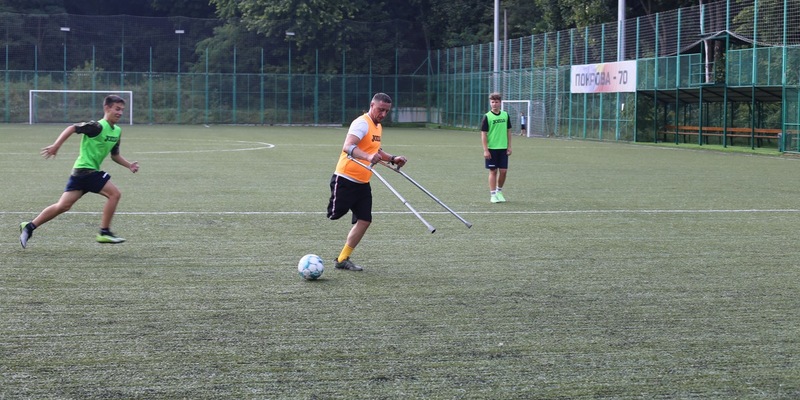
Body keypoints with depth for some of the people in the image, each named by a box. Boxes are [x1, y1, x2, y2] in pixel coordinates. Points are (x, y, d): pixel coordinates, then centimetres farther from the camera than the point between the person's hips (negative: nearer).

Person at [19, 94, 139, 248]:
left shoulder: (117, 131, 13)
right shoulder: (97, 126, -14)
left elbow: (115, 155, 23)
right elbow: (72, 128, -17)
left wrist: (129, 165, 11)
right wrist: (56, 146, -24)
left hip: (80, 172, 9)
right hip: (86, 170, -9)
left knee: (63, 206, 8)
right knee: (114, 194, -12)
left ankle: (29, 227, 13)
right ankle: (104, 232, -5)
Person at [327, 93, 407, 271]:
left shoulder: (378, 127, 13)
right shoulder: (362, 123, -15)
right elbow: (348, 147, -32)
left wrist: (392, 159, 17)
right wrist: (368, 157, -48)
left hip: (362, 183, 9)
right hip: (345, 180, -8)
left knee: (364, 220, 2)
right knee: (333, 216, -9)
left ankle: (342, 260, 8)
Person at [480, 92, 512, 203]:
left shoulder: (505, 115, 5)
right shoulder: (487, 117, -6)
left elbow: (508, 131, 12)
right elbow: (483, 134, -6)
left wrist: (509, 147, 5)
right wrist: (485, 150, -11)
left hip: (503, 148, 3)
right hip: (491, 148, -3)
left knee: (503, 171, 3)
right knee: (493, 171, 0)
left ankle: (499, 192, 22)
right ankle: (493, 195, 7)